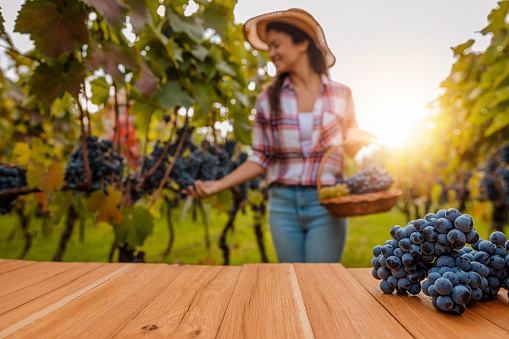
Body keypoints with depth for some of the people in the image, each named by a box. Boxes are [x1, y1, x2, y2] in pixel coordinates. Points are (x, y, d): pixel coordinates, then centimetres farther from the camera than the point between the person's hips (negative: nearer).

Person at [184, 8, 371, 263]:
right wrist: (218, 185, -5)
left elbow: (353, 145, 15)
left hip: (326, 205, -1)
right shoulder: (268, 100, 4)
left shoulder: (340, 95, 3)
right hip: (283, 204, 1)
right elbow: (260, 160, 4)